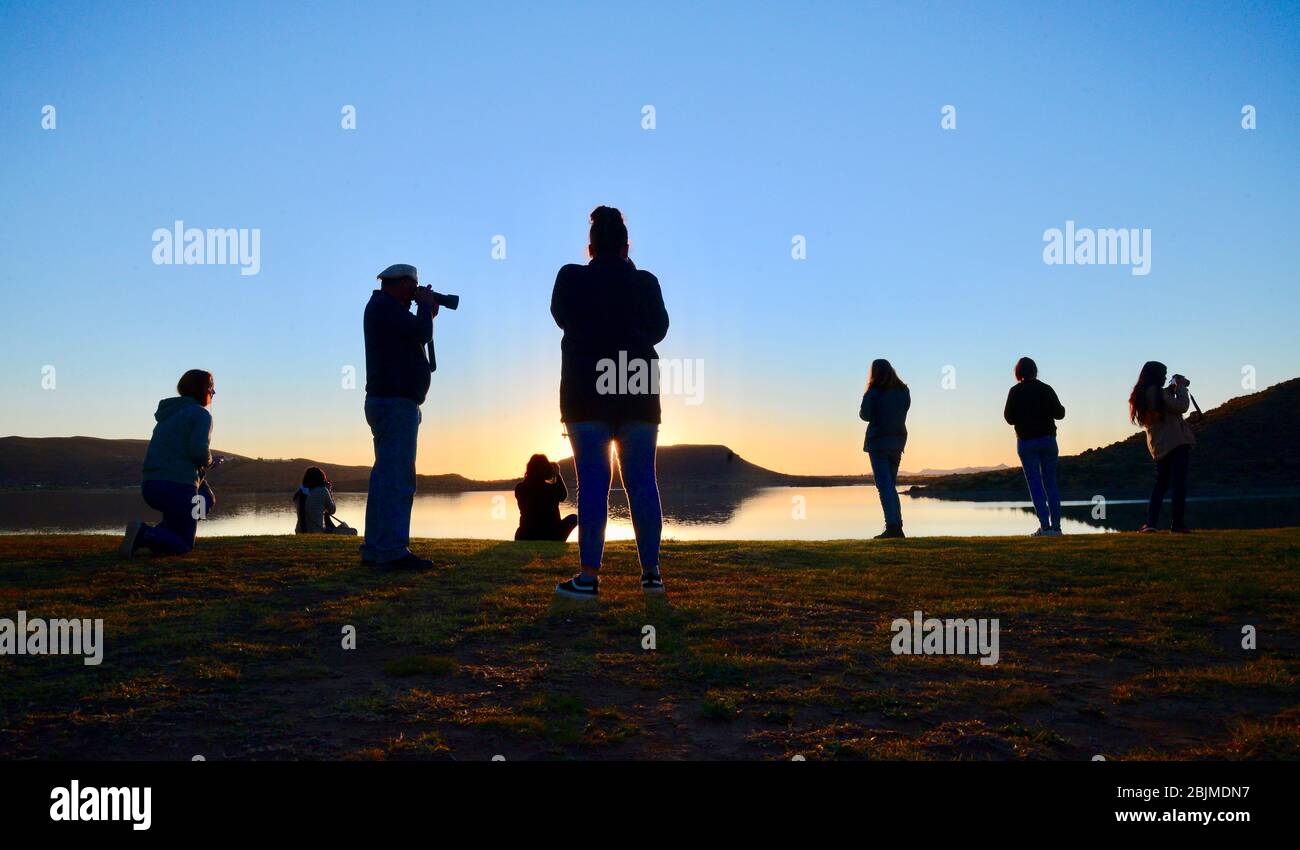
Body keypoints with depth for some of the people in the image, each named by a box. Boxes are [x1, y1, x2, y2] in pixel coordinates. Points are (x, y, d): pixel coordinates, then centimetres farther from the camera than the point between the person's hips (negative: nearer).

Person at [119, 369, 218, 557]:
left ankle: (162, 534, 10)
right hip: (178, 487, -7)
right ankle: (145, 535, -23)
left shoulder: (168, 414, 23)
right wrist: (207, 461, 4)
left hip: (149, 486, 8)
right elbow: (199, 451, -19)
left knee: (208, 499, 31)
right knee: (183, 546, 6)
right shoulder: (201, 414, -3)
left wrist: (203, 484, 20)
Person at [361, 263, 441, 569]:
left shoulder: (381, 307, 23)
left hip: (386, 403, 11)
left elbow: (416, 338, 28)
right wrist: (425, 306, -1)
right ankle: (393, 551, -17)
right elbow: (422, 333, -18)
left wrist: (427, 313, 19)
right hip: (395, 403, -11)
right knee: (397, 478, -14)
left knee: (385, 477, 11)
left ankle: (375, 550, 13)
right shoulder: (386, 305, -9)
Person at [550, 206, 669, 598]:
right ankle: (651, 571, 7)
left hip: (587, 393, -2)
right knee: (642, 481, 5)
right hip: (639, 394, 2)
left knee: (592, 482, -3)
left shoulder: (572, 279, -2)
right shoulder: (646, 283, 2)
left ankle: (589, 576, -6)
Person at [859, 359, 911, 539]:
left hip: (878, 440, -6)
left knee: (884, 485, -6)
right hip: (898, 440, 6)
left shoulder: (874, 392, -10)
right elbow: (902, 412, 12)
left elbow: (864, 415, -9)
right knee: (891, 485, 13)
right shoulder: (904, 390, 7)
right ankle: (897, 527, 9)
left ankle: (892, 526, -13)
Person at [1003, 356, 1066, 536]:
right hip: (1048, 439, 2)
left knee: (1035, 484, -1)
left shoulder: (1015, 392, -5)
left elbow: (1009, 418, -5)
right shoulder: (1046, 389, 0)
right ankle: (1056, 525, 5)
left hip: (1026, 442, -2)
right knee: (1050, 483, 8)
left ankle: (1045, 525, -9)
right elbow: (1059, 413, -2)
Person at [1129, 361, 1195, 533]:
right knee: (1178, 483, -4)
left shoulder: (1140, 395, 12)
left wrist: (1171, 390, 18)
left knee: (1161, 483, 13)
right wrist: (1181, 387, -1)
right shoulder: (1157, 391, -12)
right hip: (1176, 442, -8)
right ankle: (1178, 523, -7)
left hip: (1158, 446, 8)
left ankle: (1151, 522, 3)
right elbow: (1181, 407, -14)